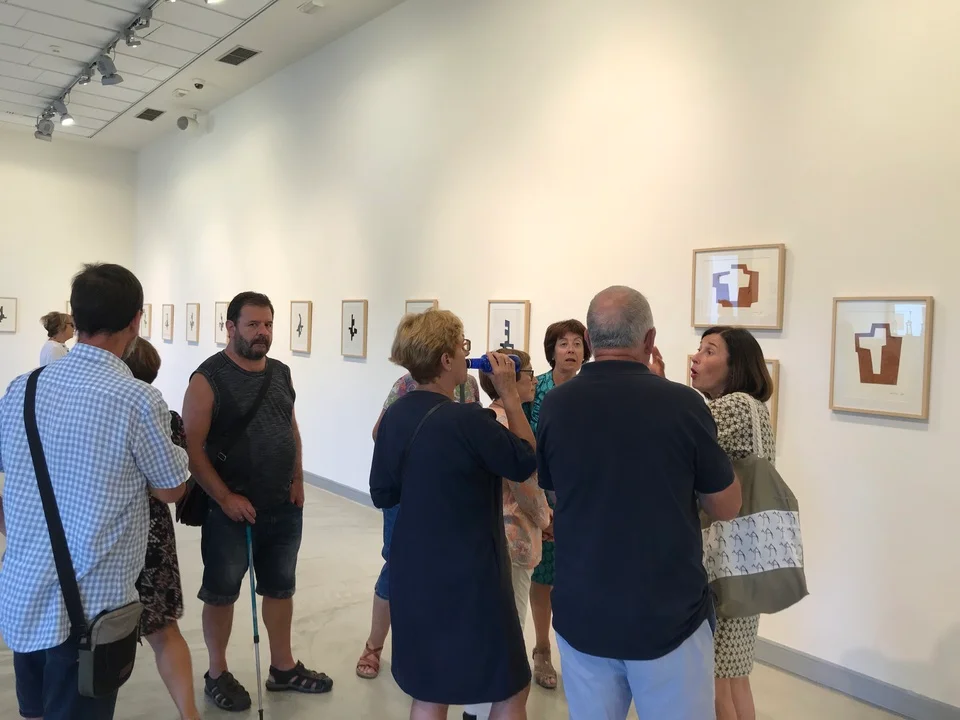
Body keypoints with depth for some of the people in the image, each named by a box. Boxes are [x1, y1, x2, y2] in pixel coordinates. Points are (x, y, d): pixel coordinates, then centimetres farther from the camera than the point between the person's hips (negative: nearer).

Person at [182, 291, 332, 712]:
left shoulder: (280, 373, 6)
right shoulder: (208, 378, -13)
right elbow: (192, 446, -16)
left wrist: (297, 479, 6)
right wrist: (225, 498, -18)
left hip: (285, 507, 6)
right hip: (231, 509, -6)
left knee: (281, 588, 17)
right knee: (222, 592, 11)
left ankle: (283, 668, 34)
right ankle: (217, 674, 30)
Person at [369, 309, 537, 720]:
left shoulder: (394, 416, -1)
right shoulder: (466, 419, -23)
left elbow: (382, 495, 7)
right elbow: (526, 462, -10)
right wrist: (510, 395, -7)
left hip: (414, 573, 7)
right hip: (468, 575, -7)